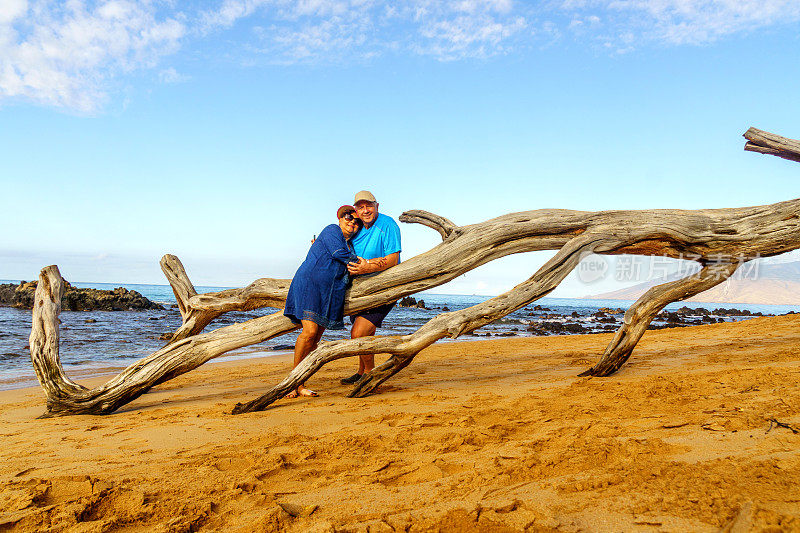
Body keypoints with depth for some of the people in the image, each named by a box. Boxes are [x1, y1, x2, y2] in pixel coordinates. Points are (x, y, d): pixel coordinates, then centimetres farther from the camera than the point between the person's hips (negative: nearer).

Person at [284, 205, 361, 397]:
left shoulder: (350, 245, 25)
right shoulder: (332, 230, 2)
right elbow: (338, 253, -12)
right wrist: (361, 261, 1)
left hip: (331, 294, 7)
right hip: (310, 283, -7)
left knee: (315, 339, -1)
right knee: (310, 331, -20)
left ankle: (299, 384, 1)